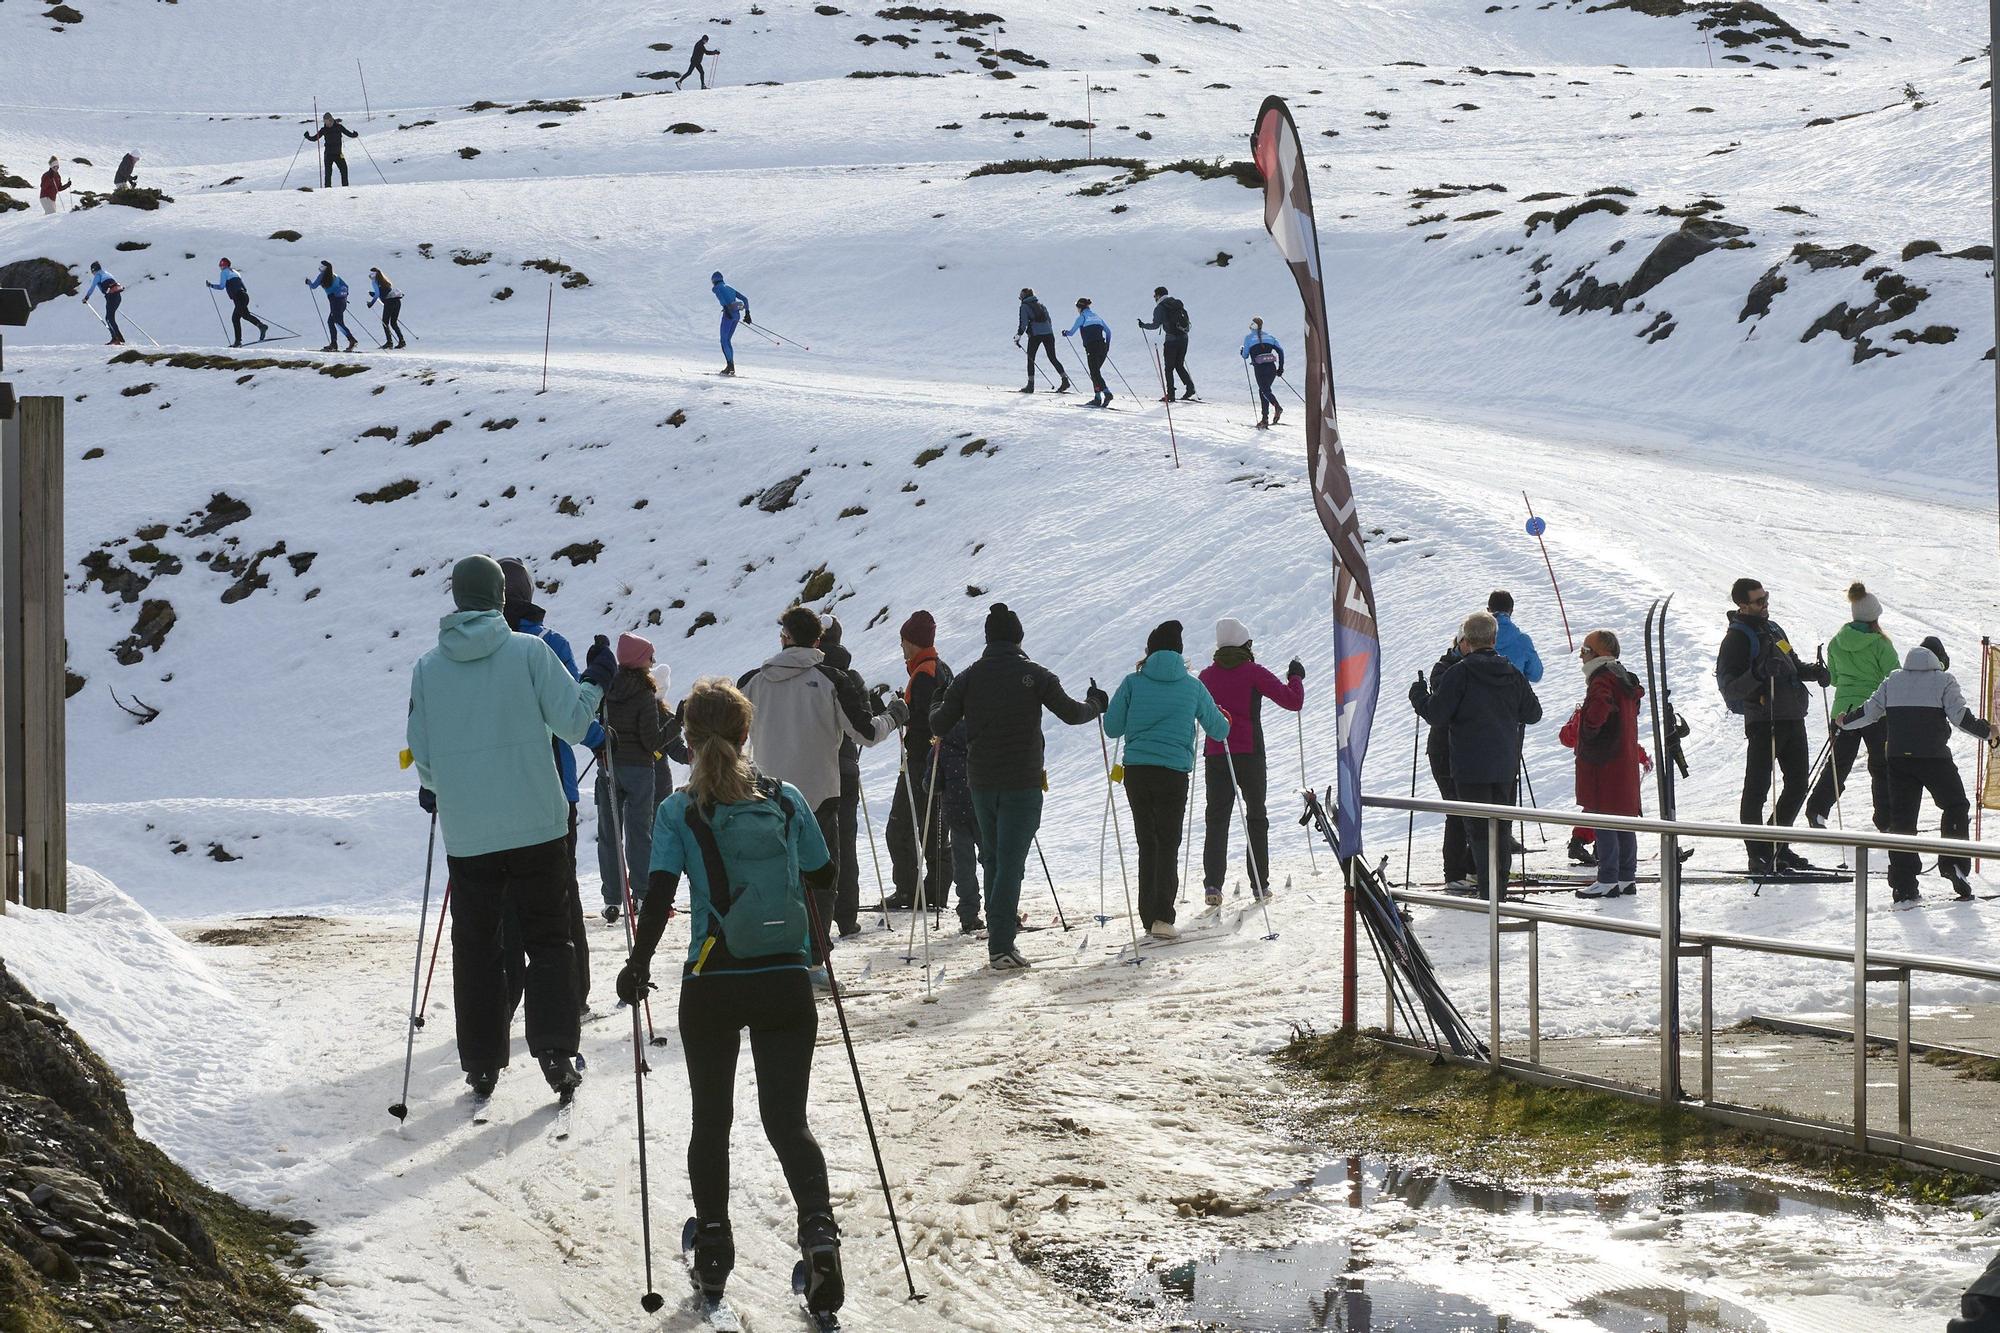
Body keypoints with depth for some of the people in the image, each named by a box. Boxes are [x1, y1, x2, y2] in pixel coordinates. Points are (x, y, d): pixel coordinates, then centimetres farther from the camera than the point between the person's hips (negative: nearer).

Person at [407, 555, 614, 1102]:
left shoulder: (427, 667, 1)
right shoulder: (529, 651, -6)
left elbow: (421, 757, 7)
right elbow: (572, 721, -6)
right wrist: (596, 681, 12)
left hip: (466, 836, 1)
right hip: (536, 827, -1)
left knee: (476, 948, 11)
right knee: (547, 939, 8)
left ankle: (482, 1063, 11)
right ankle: (554, 1048, -6)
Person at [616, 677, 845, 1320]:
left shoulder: (678, 812, -7)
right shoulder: (787, 800, 0)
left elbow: (658, 898, -12)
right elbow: (823, 877, 11)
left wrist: (637, 966, 1)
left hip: (710, 987, -1)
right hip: (785, 984, 1)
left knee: (710, 1120, 17)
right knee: (787, 1120, 6)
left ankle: (713, 1251, 21)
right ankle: (818, 1230, -18)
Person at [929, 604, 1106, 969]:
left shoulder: (968, 677, 1)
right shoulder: (1035, 675, -6)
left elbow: (939, 726, 5)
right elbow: (1071, 713, 0)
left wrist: (937, 705, 28)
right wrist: (1095, 705, 22)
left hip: (981, 783, 3)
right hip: (1022, 783, -3)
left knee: (992, 858, 19)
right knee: (1010, 862, -5)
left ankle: (1001, 927, 27)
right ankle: (1000, 946, -12)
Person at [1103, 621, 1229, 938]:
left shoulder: (1133, 683, 2)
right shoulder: (1192, 686, 2)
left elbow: (1112, 728, 3)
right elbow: (1219, 730, 11)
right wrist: (1224, 723, 35)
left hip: (1136, 772, 2)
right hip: (1173, 772, -2)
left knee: (1147, 844, 13)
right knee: (1168, 844, 1)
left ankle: (1149, 917, 14)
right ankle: (1162, 917, -14)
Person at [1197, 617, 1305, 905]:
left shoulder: (1207, 676, 4)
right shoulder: (1253, 673, -6)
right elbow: (1293, 701, -7)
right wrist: (1296, 678, 11)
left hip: (1215, 756, 2)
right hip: (1250, 755, -2)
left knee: (1216, 819, 3)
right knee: (1256, 817, 13)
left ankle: (1212, 884, -11)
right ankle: (1259, 883, 14)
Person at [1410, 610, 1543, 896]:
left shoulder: (1460, 674, -12)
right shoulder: (1512, 674, 4)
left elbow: (1436, 715, -11)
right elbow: (1533, 714, 12)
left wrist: (1418, 696, 8)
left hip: (1471, 767, -5)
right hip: (1506, 766, 5)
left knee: (1479, 829, -2)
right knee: (1501, 827, 15)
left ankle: (1488, 891, -7)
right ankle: (1500, 887, 20)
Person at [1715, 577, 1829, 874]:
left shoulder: (1772, 628, 17)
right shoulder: (1737, 637, -8)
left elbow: (1792, 665, 32)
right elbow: (1729, 687, -15)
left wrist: (1812, 671, 12)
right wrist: (1758, 674, -31)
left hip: (1793, 720, 9)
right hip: (1763, 723, -9)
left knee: (1797, 786, 12)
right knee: (1757, 788, -5)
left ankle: (1776, 846, 24)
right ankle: (1759, 855, -1)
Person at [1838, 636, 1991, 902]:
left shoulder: (1893, 680, 13)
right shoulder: (1944, 680, 1)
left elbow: (1869, 712, 14)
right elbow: (1960, 716, -8)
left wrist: (1846, 721, 32)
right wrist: (1986, 731, 6)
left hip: (1898, 757, 4)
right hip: (1934, 757, -4)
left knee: (1901, 817, 5)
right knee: (1955, 807, 14)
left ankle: (1903, 885, 0)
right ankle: (1953, 863, -2)